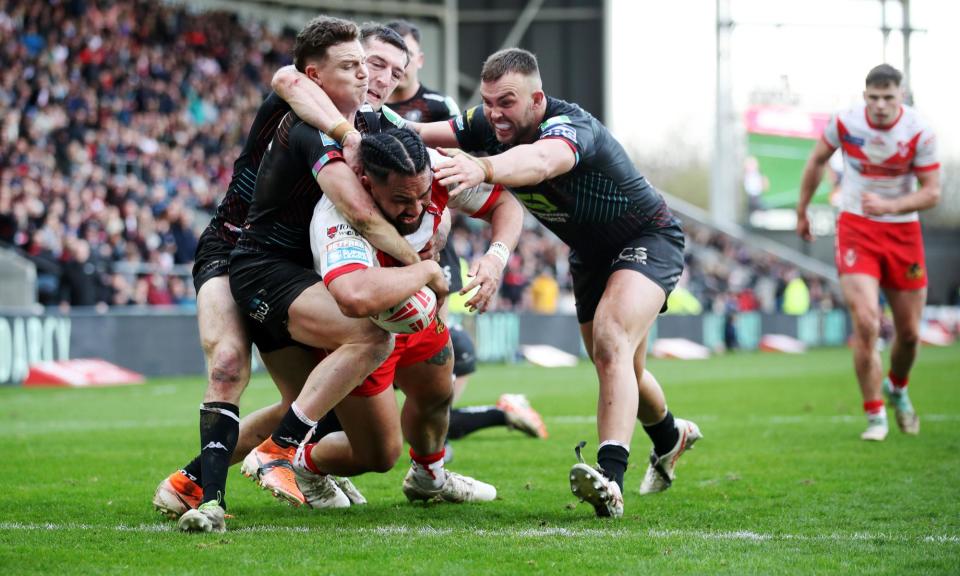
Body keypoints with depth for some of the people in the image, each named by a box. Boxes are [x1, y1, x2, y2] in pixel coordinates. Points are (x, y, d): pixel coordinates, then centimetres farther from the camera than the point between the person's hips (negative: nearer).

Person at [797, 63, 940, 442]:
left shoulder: (919, 132, -13)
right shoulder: (845, 122, -10)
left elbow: (932, 193, -11)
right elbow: (817, 161, 9)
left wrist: (890, 205, -27)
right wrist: (802, 211, 16)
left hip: (902, 232, 1)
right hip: (856, 228, -1)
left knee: (909, 332, 9)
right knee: (866, 324, -18)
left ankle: (897, 389, 42)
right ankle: (875, 416, -6)